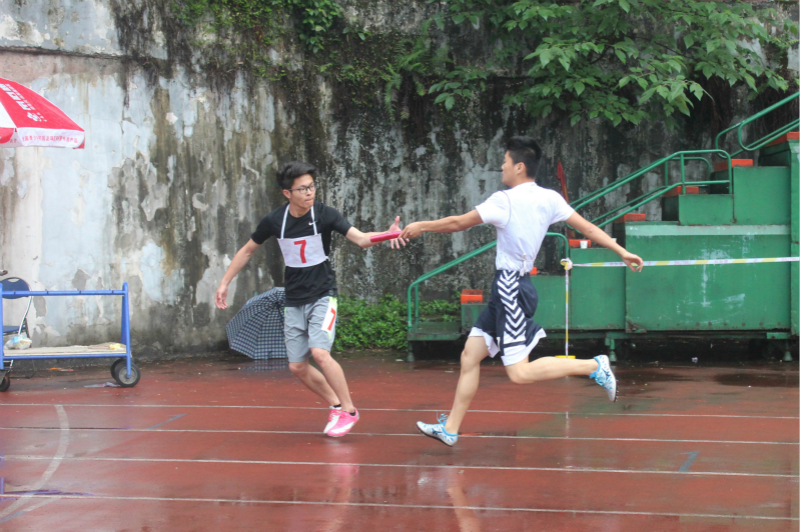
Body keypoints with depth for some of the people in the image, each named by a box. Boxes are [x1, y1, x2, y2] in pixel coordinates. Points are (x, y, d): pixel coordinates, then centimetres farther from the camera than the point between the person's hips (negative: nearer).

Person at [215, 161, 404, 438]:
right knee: (297, 366, 3)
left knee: (320, 353, -22)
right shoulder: (275, 220, -6)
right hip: (294, 301, 4)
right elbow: (247, 250, 10)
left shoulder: (324, 214, -14)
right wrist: (224, 283, 9)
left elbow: (360, 238, -26)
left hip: (322, 296, -4)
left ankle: (348, 410, -6)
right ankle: (337, 405, 23)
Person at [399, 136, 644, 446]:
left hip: (511, 289, -9)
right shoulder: (549, 199, 6)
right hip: (508, 289, 9)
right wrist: (622, 252, 12)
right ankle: (450, 428, 14)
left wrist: (421, 226, 8)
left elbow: (457, 223, -7)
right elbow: (589, 228, 5)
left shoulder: (505, 200, -14)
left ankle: (593, 366, -7)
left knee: (519, 373, -10)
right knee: (470, 356, 11)